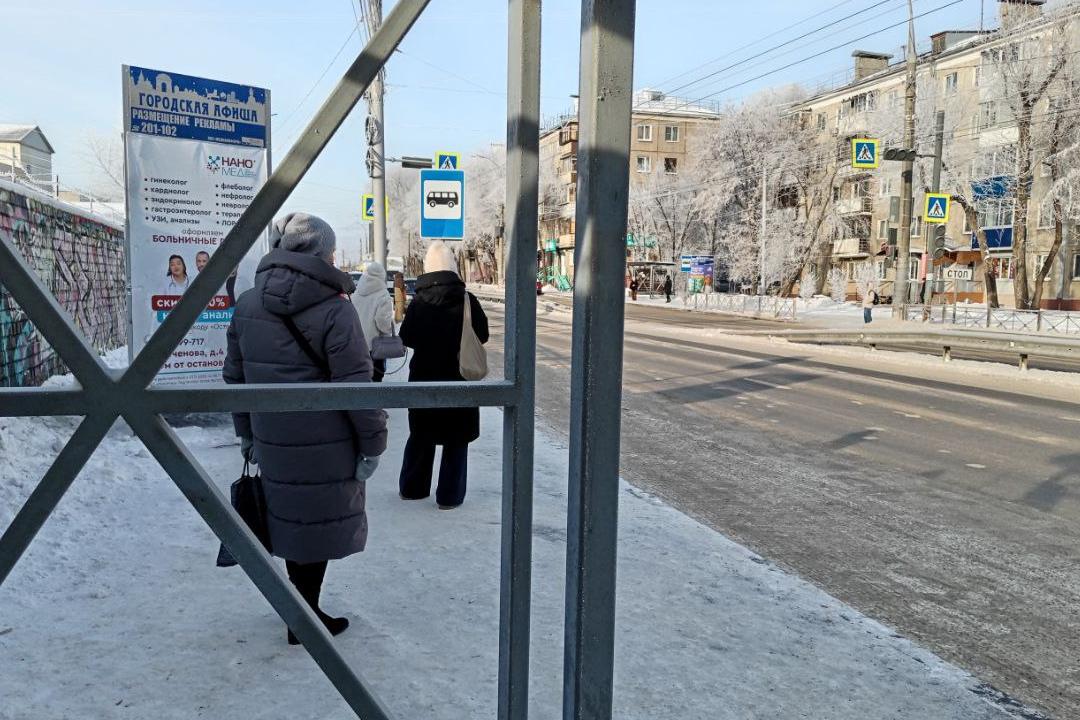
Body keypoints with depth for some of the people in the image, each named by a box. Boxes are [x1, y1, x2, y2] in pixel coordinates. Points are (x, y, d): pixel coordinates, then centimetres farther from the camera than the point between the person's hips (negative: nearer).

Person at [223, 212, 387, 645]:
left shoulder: (246, 305, 6)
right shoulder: (334, 310, -15)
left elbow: (235, 376, 14)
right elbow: (356, 385, -17)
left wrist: (246, 431, 23)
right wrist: (373, 441, -8)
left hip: (272, 442, 6)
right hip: (325, 446, -6)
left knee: (291, 518, 19)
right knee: (318, 523, 7)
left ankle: (304, 610, 34)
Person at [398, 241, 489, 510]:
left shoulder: (418, 301, -7)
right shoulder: (466, 300, -11)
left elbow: (406, 338, -2)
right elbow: (482, 336, -4)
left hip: (423, 378, 2)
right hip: (459, 379, -2)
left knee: (420, 436, 17)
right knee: (456, 440, 8)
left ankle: (411, 488, 27)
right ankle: (449, 495, 11)